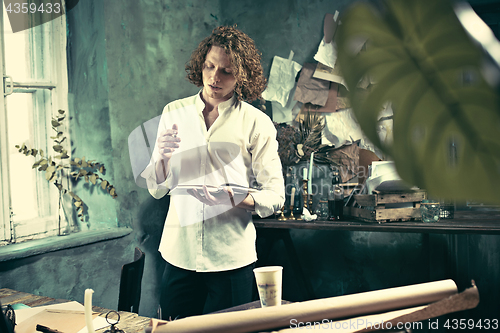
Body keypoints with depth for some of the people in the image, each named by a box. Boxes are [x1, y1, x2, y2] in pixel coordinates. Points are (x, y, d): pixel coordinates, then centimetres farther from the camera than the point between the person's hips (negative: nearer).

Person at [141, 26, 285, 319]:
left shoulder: (257, 124, -2)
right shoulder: (174, 112, 7)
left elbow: (276, 195, -5)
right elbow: (156, 189, 6)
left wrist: (237, 198, -23)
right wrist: (162, 157, -13)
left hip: (231, 259, -2)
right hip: (179, 254, 2)